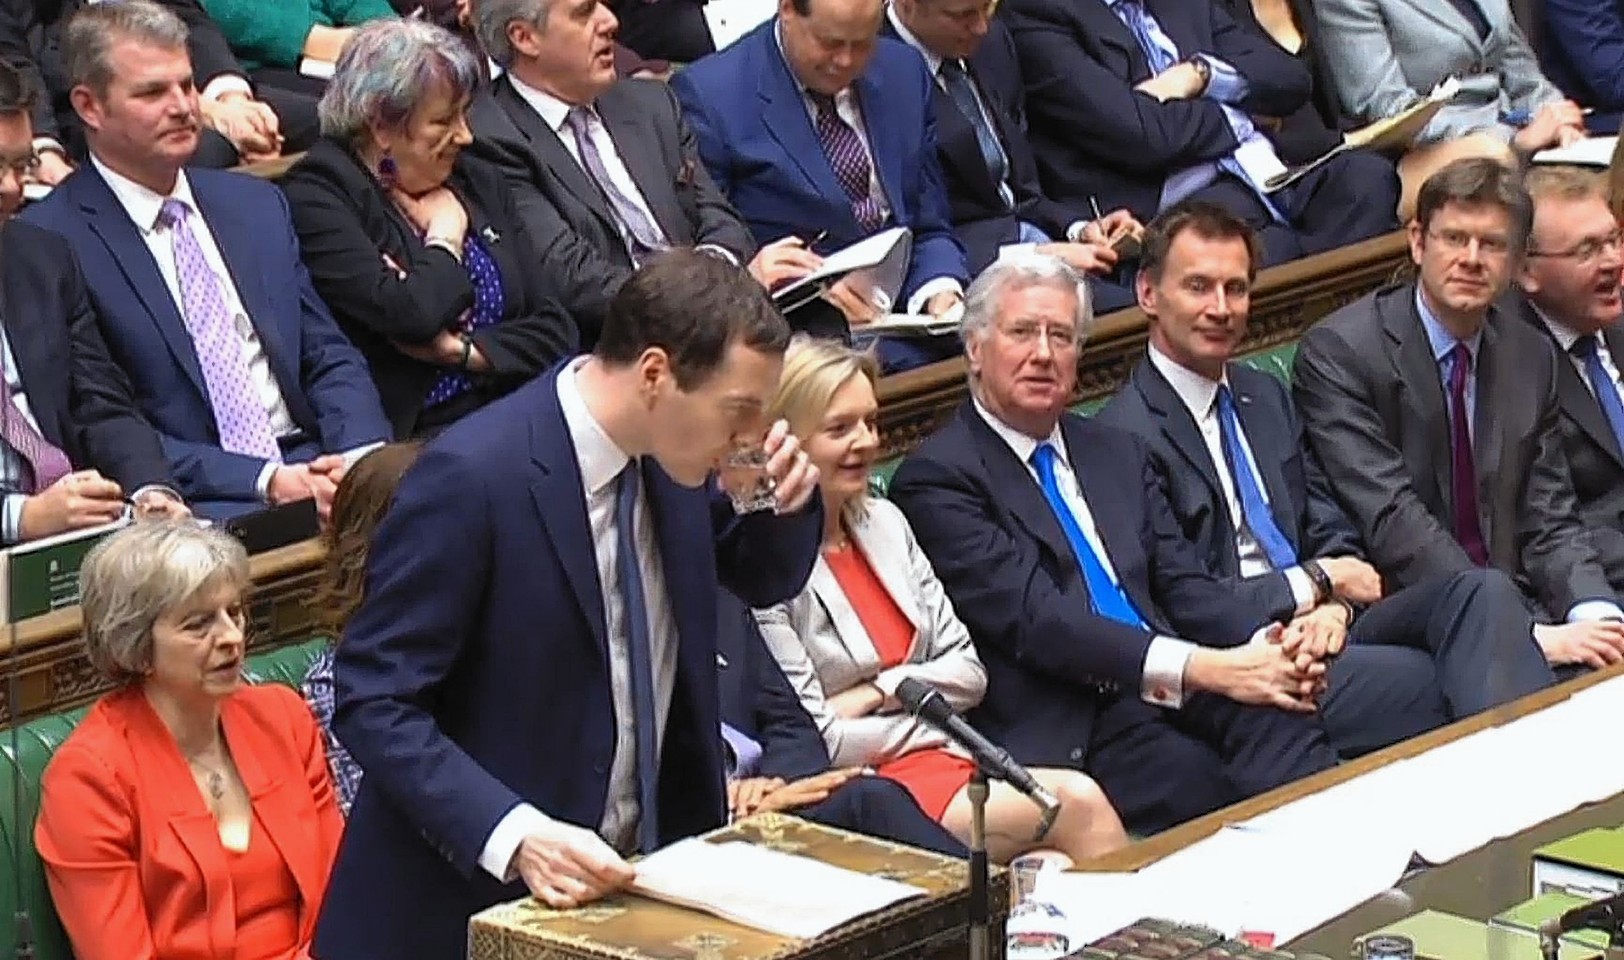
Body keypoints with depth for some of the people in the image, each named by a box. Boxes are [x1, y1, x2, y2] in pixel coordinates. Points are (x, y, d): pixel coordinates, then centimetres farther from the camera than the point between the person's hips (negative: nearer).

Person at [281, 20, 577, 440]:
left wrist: (462, 350, -7)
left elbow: (555, 332, 11)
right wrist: (445, 236, 1)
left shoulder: (481, 183, 16)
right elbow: (410, 317, -18)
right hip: (408, 437, -6)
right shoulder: (316, 194, -4)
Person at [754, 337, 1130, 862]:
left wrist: (876, 693, -4)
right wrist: (933, 720, -1)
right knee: (1078, 803, -25)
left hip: (945, 764, 6)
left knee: (1061, 870, -25)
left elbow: (967, 670, 13)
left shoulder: (884, 522, 14)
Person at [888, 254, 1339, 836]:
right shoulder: (937, 478, 0)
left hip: (1172, 696, 6)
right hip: (1064, 732, -6)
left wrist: (1265, 644, -7)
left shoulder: (1118, 454, 25)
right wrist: (1198, 668, -21)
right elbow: (1034, 619, -12)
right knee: (1207, 788, -35)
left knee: (1276, 718, -29)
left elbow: (1185, 588, 17)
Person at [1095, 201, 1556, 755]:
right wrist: (1314, 582, -7)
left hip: (1321, 626, 7)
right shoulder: (1125, 434, -7)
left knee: (1484, 592, -23)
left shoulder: (1265, 396, 21)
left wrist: (1334, 606, -5)